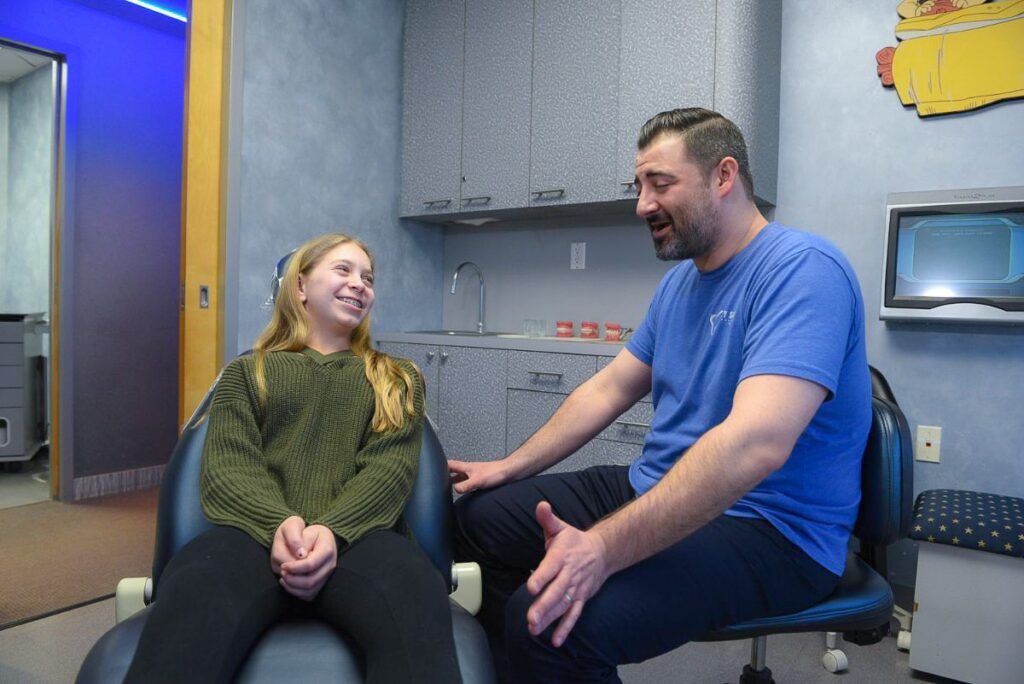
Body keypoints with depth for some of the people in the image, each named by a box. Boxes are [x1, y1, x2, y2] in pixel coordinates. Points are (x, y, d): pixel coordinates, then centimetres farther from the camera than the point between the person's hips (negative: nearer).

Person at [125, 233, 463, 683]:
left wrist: (333, 530, -16)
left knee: (416, 598, -39)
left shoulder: (398, 381, 23)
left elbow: (389, 469, 6)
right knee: (193, 601, -38)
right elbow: (227, 467, 6)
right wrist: (279, 524, -17)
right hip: (257, 532, 1)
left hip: (360, 534, 0)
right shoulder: (247, 372, 23)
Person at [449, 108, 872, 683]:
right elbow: (608, 390, 14)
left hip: (766, 528, -8)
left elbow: (756, 442, -32)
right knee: (482, 515, 10)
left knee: (549, 622, -30)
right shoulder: (680, 280, 10)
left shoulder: (801, 269, -19)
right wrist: (511, 466, 9)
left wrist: (605, 548, -35)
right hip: (655, 487, 9)